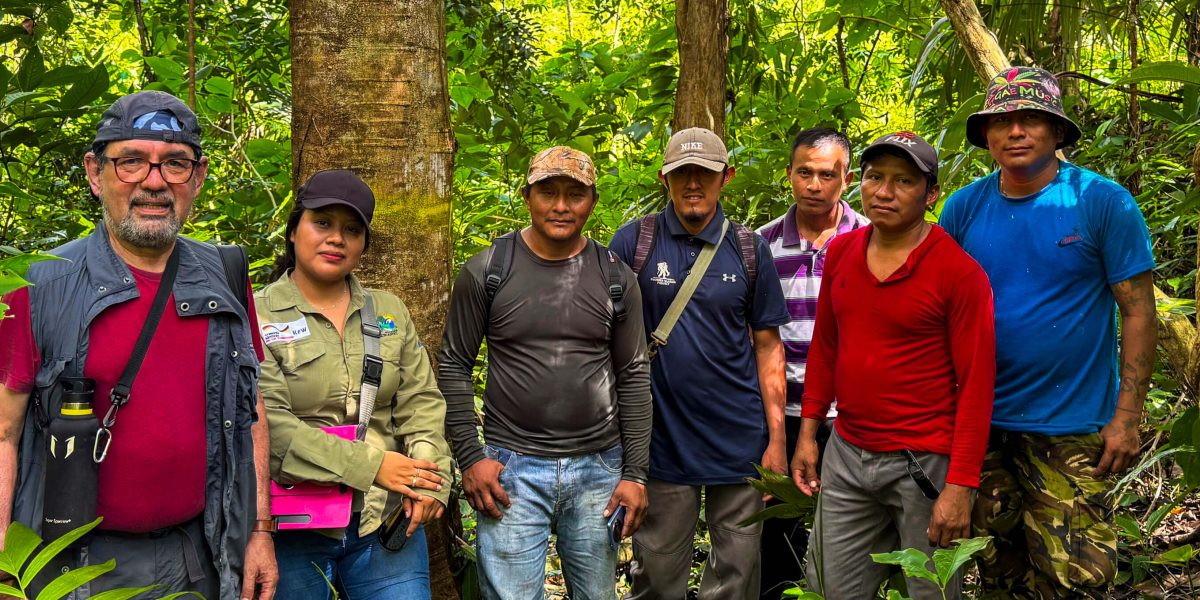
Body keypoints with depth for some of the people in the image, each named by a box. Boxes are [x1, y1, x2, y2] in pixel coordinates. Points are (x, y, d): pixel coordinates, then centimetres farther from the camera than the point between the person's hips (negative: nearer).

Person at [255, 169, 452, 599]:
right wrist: (370, 464, -16)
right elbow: (266, 423, -14)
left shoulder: (391, 312, 12)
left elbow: (422, 403, 7)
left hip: (386, 521, 4)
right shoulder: (258, 317, -4)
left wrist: (429, 478, -10)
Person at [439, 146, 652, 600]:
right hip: (512, 468, -2)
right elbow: (454, 366, 1)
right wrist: (470, 457, -6)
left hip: (598, 469, 2)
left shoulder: (615, 278, 3)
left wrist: (635, 474, 1)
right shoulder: (487, 272, -2)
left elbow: (633, 378, 6)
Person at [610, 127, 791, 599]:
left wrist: (777, 439, 0)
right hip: (662, 441, -1)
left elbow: (767, 345, 5)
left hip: (740, 440, 1)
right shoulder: (633, 242, -2)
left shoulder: (750, 249, 3)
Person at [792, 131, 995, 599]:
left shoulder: (959, 272, -12)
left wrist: (961, 485, -16)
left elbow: (976, 383, -12)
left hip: (923, 464, -5)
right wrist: (808, 430, 11)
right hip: (846, 455, 5)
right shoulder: (840, 252, 4)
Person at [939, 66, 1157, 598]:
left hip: (1070, 428, -3)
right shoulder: (964, 207, 1)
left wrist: (1127, 418, -11)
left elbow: (1138, 311, -6)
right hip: (980, 421, 4)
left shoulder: (1103, 202, -8)